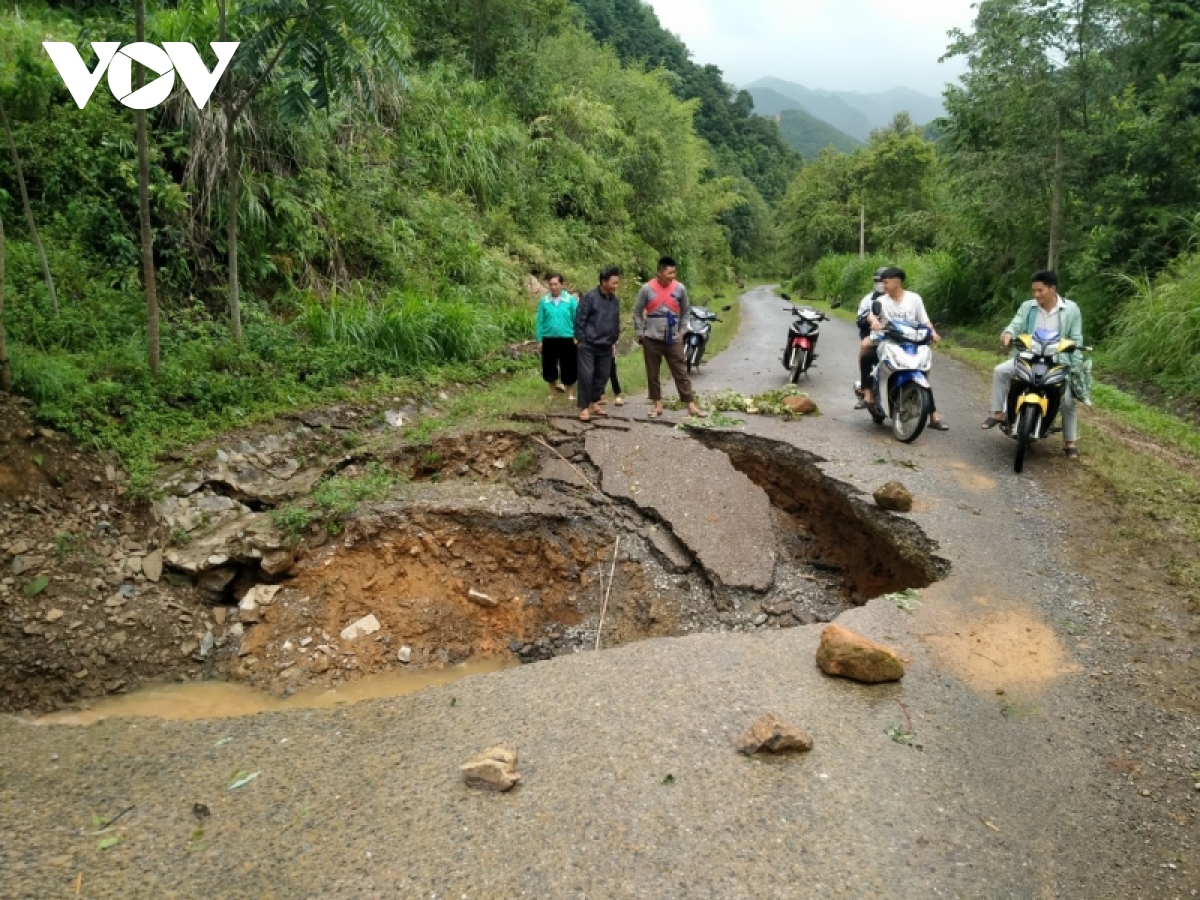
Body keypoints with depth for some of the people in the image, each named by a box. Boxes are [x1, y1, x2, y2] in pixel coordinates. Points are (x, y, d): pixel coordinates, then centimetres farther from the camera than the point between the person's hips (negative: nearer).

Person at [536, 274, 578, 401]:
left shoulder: (571, 300, -6)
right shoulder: (544, 301, 0)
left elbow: (577, 319, -2)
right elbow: (540, 321, 4)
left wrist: (577, 337, -4)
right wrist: (540, 340, 4)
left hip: (567, 339, -2)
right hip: (549, 339, 2)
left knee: (568, 367, 5)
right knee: (549, 367, 10)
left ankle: (570, 394, 21)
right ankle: (553, 392, 30)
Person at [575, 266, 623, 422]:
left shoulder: (615, 301, 10)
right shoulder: (590, 297, -11)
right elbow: (579, 319, -10)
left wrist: (614, 341, 17)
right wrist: (581, 340, -10)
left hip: (606, 346, 7)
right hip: (588, 345, -6)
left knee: (602, 376, 10)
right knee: (586, 375, -7)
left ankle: (594, 404, 24)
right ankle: (584, 408, 0)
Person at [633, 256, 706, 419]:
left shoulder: (680, 288, -1)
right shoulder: (647, 289, -6)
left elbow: (685, 311, 12)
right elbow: (637, 312, 3)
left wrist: (681, 331, 8)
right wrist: (640, 333, -1)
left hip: (673, 340, 1)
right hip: (652, 339, 0)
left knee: (681, 373, 0)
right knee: (652, 374, 7)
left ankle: (691, 405, 2)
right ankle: (657, 404, 19)